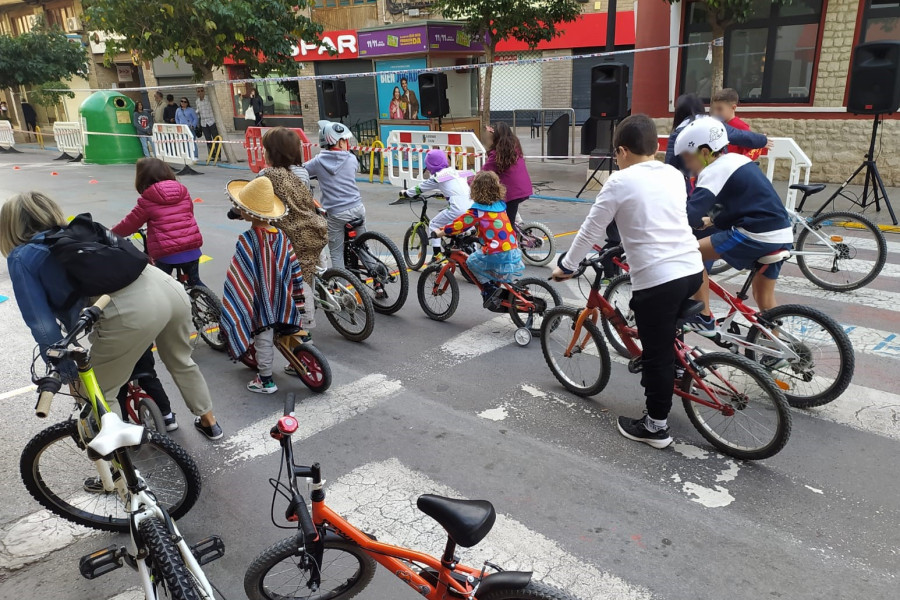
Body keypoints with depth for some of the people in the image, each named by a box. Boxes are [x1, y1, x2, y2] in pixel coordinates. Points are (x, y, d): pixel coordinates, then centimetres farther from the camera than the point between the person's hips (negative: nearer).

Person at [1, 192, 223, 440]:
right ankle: (209, 422, 50)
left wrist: (64, 368, 17)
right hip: (170, 289, 7)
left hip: (131, 311, -7)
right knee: (181, 362, 34)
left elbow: (42, 324, 7)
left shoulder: (22, 257, 15)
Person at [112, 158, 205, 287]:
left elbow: (129, 224, 4)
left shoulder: (147, 200, -4)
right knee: (195, 282, 24)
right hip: (191, 247, 4)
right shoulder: (183, 192, 8)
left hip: (166, 253, -4)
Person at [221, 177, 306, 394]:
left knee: (263, 339, 6)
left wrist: (230, 303, -11)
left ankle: (265, 380, 19)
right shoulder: (281, 236, -2)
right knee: (284, 334, 22)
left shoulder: (248, 240, -19)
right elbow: (294, 269, 4)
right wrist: (297, 298, 15)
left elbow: (237, 276, -19)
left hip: (260, 300, -5)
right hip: (281, 299, 6)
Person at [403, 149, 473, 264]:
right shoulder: (456, 172, 22)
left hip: (458, 210, -6)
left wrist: (406, 193, 33)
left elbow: (420, 188, 17)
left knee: (433, 225, 12)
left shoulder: (437, 177, 5)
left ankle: (437, 254, 8)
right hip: (472, 209, 6)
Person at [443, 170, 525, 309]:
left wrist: (442, 232, 9)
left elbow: (460, 224, -4)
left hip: (496, 254, -6)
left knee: (471, 262, 14)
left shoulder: (478, 210, -5)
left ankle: (489, 289, 2)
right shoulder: (500, 205, 13)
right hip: (514, 252, 6)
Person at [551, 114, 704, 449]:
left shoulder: (621, 181, -5)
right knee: (665, 339, 28)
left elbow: (591, 230, -1)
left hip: (657, 279, -6)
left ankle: (655, 427, 18)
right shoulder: (674, 175, 13)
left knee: (657, 354, 6)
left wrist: (566, 266, 11)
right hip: (691, 270, 7)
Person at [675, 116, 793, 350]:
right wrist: (712, 220, 39)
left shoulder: (714, 170, -10)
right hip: (782, 235, 10)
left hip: (756, 236, -10)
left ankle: (704, 319, 4)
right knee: (764, 296, 22)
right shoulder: (737, 160, 17)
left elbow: (690, 214, -24)